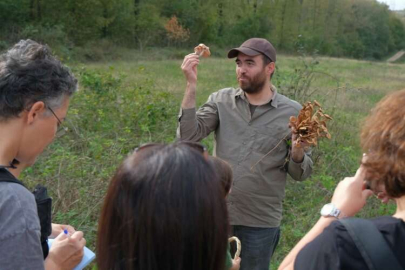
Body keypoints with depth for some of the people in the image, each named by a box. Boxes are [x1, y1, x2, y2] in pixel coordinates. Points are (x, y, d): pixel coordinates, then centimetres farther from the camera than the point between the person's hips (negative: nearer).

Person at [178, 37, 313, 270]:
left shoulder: (292, 113, -5)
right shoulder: (221, 100, 0)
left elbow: (301, 173, 0)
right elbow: (188, 136, -12)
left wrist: (298, 152, -22)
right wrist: (191, 85, -17)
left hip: (261, 223, -1)